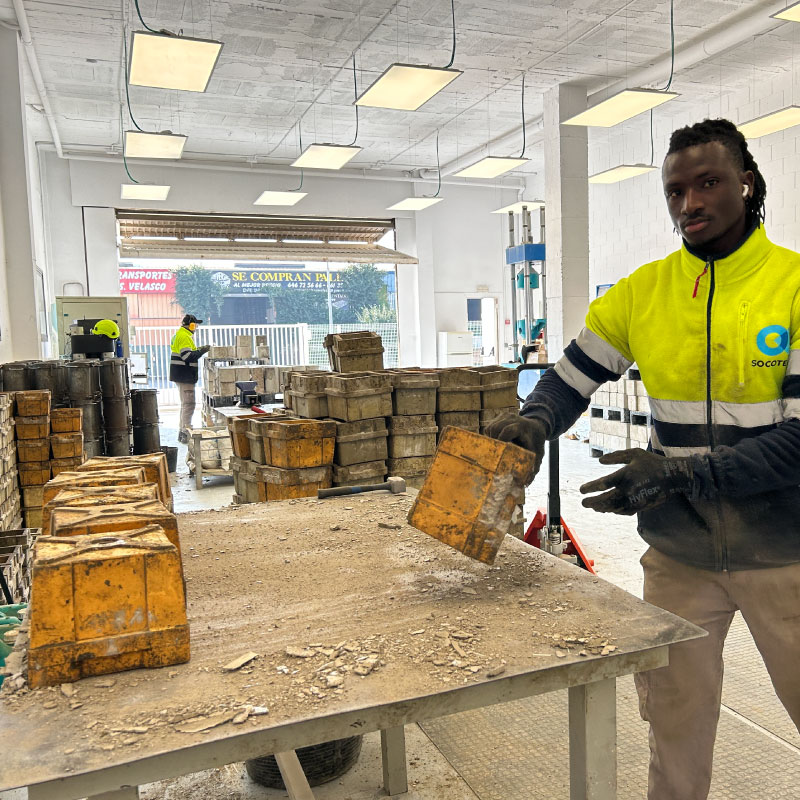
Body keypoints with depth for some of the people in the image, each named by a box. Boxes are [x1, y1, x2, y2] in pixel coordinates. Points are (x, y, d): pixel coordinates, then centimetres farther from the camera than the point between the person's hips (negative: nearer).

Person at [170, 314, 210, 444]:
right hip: (185, 376, -11)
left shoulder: (179, 335, 18)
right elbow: (187, 356, -24)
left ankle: (182, 432, 25)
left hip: (182, 376, 11)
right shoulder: (184, 337, -15)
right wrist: (202, 351, -17)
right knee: (188, 404, -9)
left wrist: (199, 350, 13)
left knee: (185, 403, 18)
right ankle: (186, 433, -9)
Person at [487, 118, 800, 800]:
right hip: (679, 554, 2)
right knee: (674, 719, 15)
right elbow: (571, 378, 3)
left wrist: (682, 473, -26)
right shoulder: (644, 291, -1)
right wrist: (531, 424, -18)